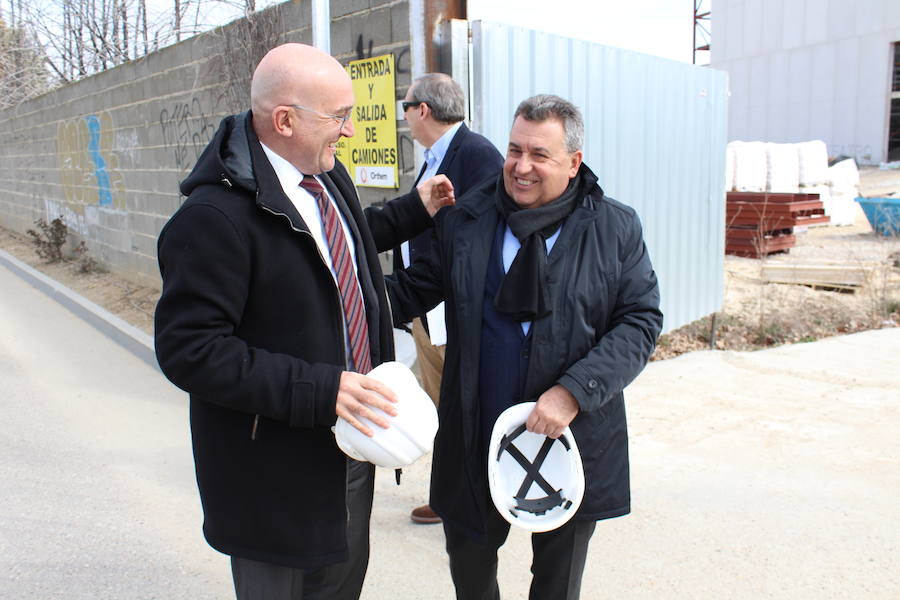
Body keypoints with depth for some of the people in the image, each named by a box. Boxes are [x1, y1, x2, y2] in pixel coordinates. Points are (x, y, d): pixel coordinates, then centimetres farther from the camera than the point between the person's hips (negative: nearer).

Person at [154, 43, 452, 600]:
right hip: (279, 466, -8)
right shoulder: (215, 217, -26)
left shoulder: (327, 176, 1)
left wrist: (415, 210, 17)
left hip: (349, 443, 8)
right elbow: (188, 350, -27)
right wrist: (320, 389, -31)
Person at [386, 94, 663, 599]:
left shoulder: (616, 228, -5)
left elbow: (641, 320, -8)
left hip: (574, 440, -1)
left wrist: (574, 392, -20)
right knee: (470, 559, 20)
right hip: (476, 437, 1)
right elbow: (416, 288, 5)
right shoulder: (466, 219, -1)